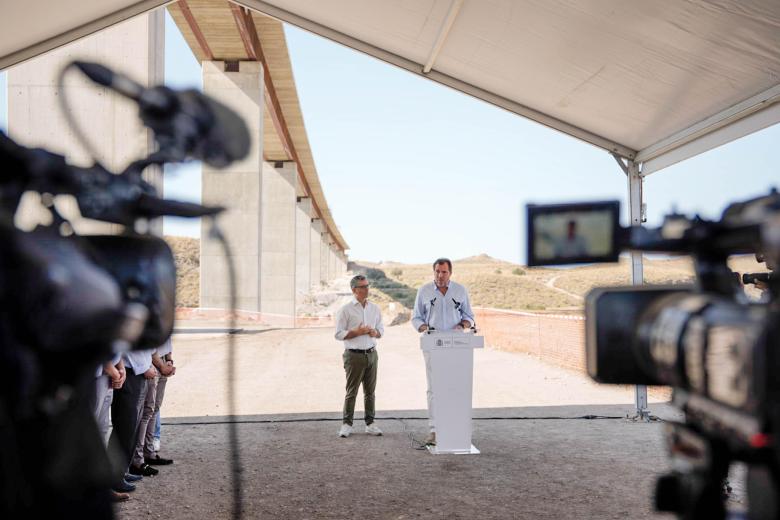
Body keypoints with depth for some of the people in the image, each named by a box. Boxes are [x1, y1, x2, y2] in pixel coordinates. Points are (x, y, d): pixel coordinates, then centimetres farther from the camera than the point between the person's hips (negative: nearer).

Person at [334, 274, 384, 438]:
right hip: (354, 355, -4)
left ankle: (370, 423, 16)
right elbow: (339, 334, -6)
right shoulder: (345, 310, -5)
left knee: (370, 391, 8)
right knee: (351, 391, -1)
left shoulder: (374, 308, 10)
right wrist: (357, 332, -17)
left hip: (371, 353, 4)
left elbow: (381, 329, 17)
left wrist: (375, 332, -6)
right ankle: (346, 424, 8)